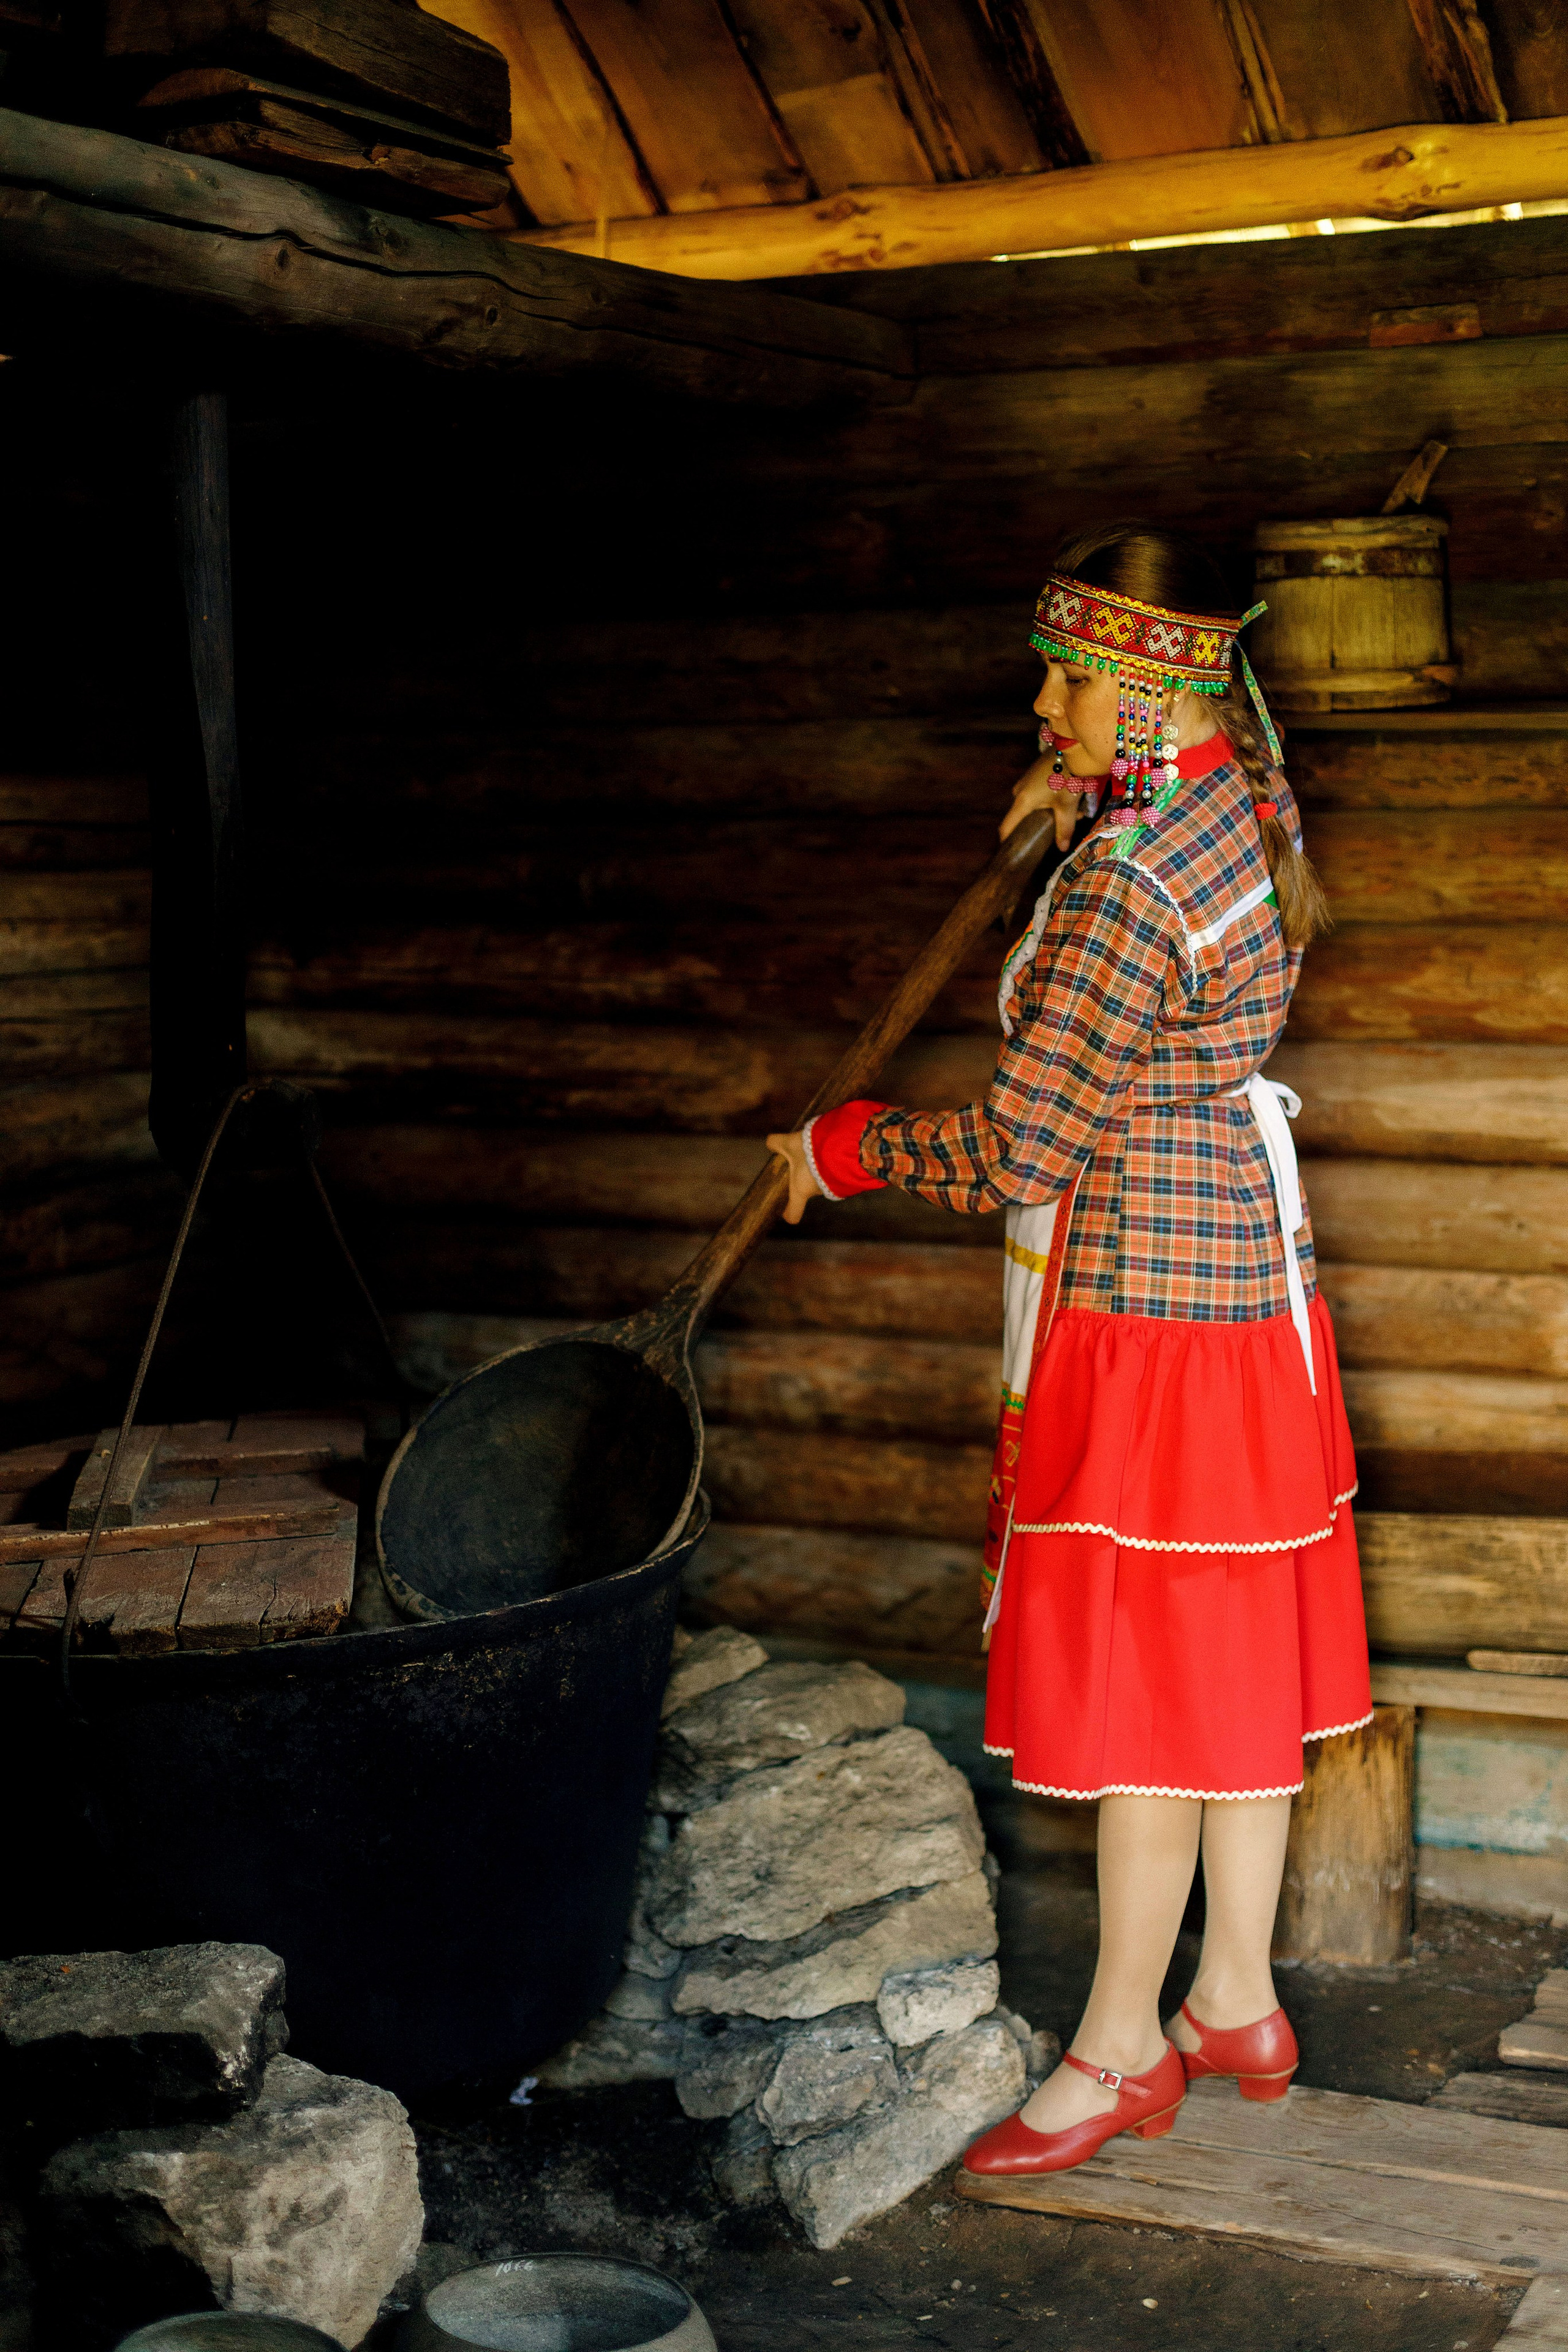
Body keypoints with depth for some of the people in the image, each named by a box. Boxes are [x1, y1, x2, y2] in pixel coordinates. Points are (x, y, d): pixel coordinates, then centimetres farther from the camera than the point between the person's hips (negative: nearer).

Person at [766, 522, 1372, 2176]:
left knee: (1147, 1686, 2)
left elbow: (1013, 1158, -21)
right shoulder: (1236, 798, 4)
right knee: (1234, 1670, 16)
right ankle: (1237, 2005, 29)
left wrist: (839, 1149, -6)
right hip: (1242, 1285, 10)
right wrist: (1085, 785, 18)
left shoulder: (1127, 889, -24)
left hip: (1149, 1317, -10)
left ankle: (1123, 2048, 16)